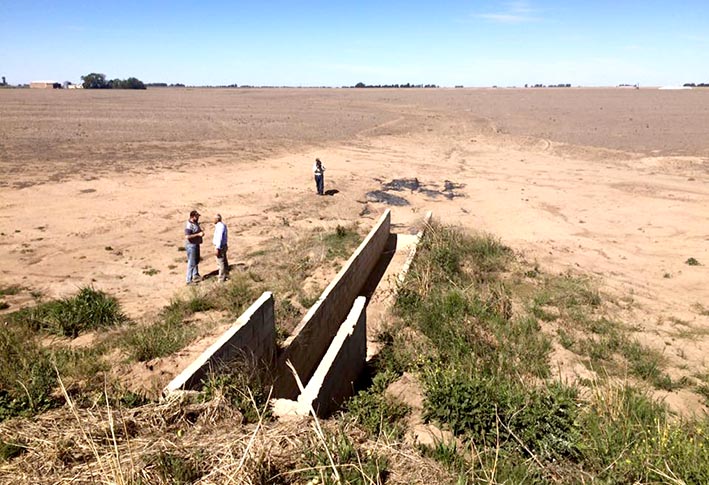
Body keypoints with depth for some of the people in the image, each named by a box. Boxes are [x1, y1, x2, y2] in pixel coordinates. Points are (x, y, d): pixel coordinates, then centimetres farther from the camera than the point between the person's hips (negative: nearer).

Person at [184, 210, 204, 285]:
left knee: (196, 261, 23)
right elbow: (187, 236, -31)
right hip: (191, 245, -10)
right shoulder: (189, 225, -24)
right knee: (192, 263, -3)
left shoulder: (195, 222, 6)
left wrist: (201, 232, 2)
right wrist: (198, 234, -29)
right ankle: (189, 280, 5)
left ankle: (195, 275, 40)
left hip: (196, 244, 10)